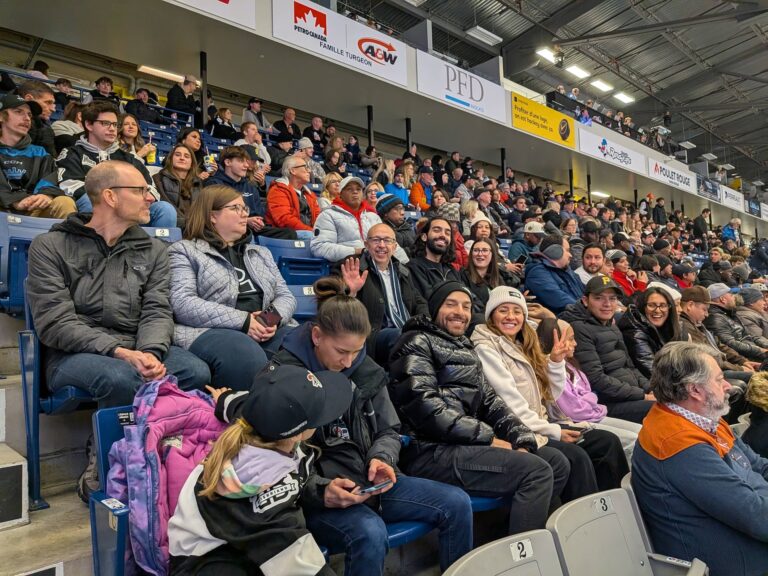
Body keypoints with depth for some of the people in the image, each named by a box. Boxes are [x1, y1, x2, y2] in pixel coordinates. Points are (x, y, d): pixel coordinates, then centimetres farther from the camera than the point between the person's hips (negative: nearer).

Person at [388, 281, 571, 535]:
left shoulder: (466, 349, 23)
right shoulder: (418, 343, -4)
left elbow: (489, 400, 16)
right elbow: (426, 408, -17)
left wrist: (522, 440, -1)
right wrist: (488, 438, -14)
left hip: (466, 444, 9)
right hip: (431, 451, -9)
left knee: (557, 462, 7)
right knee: (537, 471, -18)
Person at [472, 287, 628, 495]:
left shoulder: (522, 347, 16)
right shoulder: (485, 349, -9)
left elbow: (551, 397, 13)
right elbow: (510, 406, -17)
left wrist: (556, 362, -1)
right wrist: (553, 432, -14)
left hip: (540, 424, 8)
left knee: (608, 442, -1)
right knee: (576, 456, -25)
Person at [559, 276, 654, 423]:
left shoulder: (610, 325, 17)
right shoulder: (579, 329, -12)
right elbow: (595, 379, -19)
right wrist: (642, 396, -14)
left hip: (633, 397, 9)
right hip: (608, 404, -9)